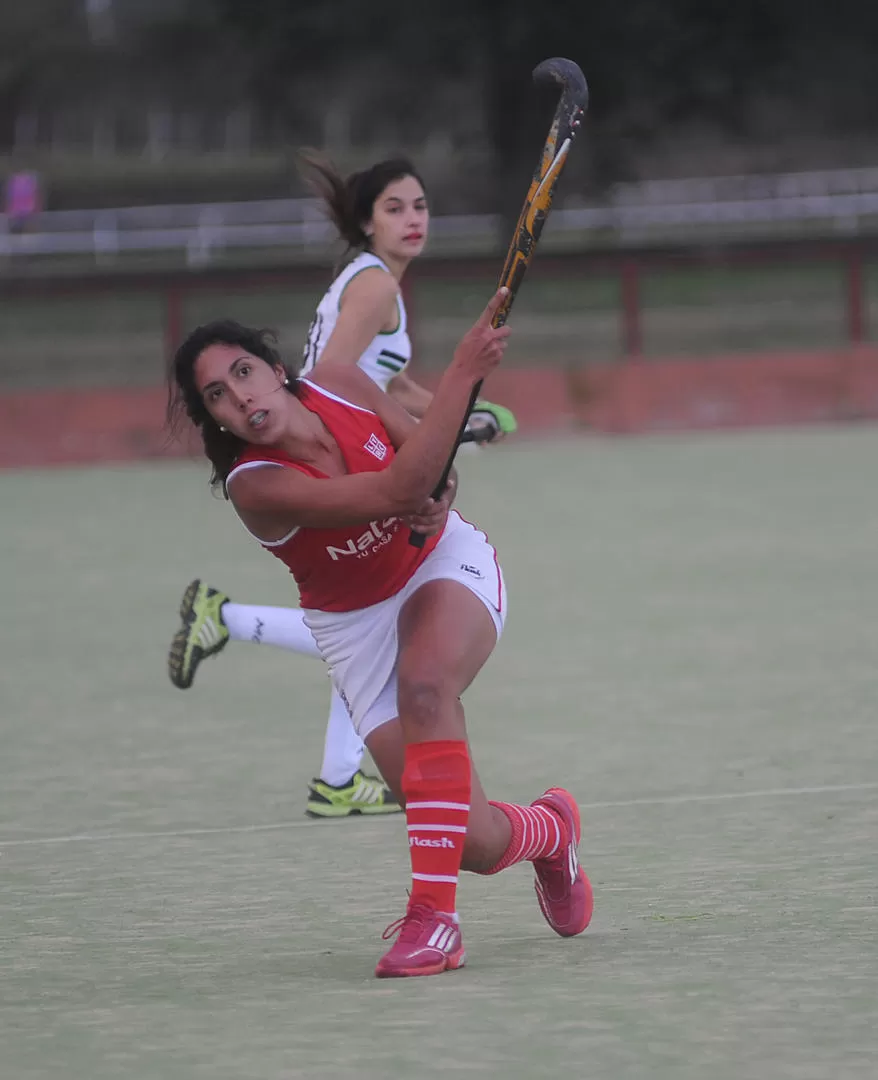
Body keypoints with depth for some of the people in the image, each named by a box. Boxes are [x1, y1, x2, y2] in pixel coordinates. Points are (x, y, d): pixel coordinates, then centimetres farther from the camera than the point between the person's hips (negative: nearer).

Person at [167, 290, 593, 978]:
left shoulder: (339, 385, -15)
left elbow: (427, 456, 4)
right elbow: (396, 489, -38)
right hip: (358, 624, -2)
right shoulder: (254, 485, -29)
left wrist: (438, 501, -20)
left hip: (446, 562, 2)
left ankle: (434, 916, -30)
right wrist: (464, 371, -40)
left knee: (424, 683, -36)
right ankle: (548, 829, 30)